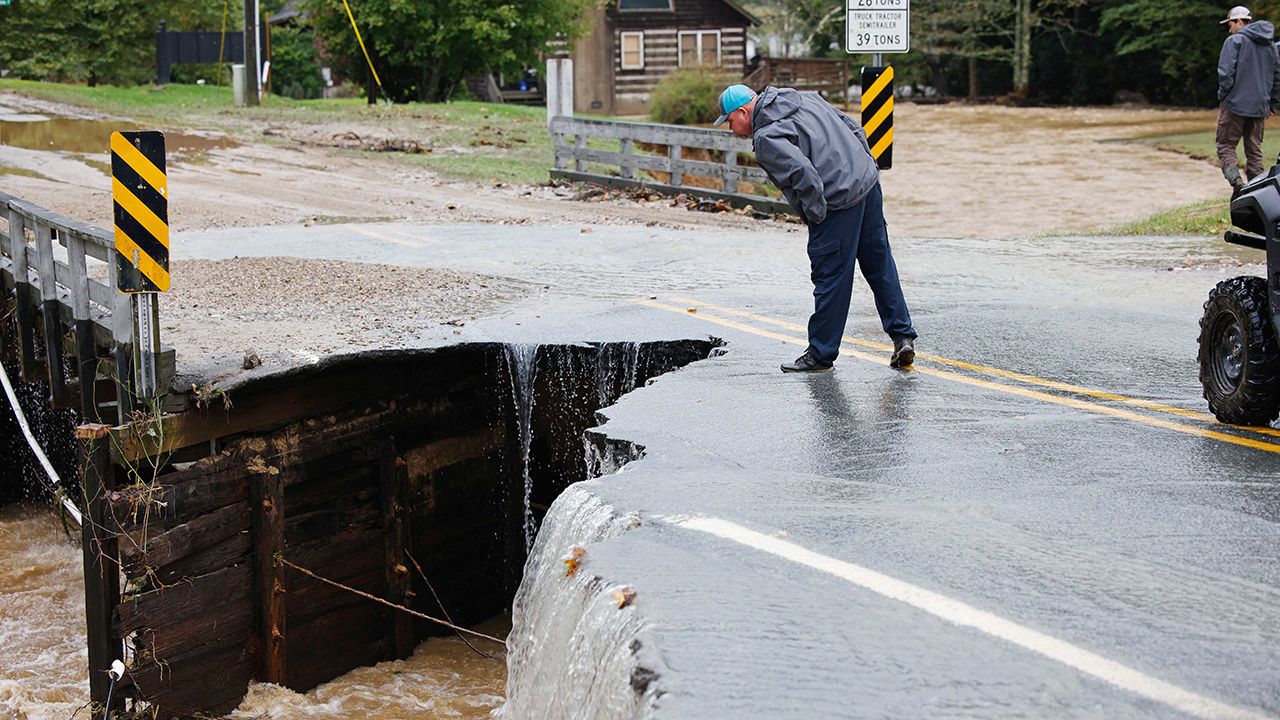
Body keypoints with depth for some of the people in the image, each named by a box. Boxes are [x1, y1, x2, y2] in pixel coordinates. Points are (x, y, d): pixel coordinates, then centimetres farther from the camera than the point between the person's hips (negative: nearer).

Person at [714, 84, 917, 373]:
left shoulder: (766, 137, -12)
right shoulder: (806, 99, 16)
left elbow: (803, 173, -26)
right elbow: (853, 128, 19)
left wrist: (815, 214, -14)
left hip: (839, 202, -9)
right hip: (869, 183, 9)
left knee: (830, 279, 2)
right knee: (880, 266, 17)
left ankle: (820, 355, 12)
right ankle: (903, 337, 21)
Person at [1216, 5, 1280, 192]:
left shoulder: (1234, 41, -7)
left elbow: (1226, 72, -16)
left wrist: (1222, 96, -4)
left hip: (1235, 103, -6)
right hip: (1260, 107, 6)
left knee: (1226, 146, 1)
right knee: (1254, 150, 11)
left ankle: (1236, 182, -20)